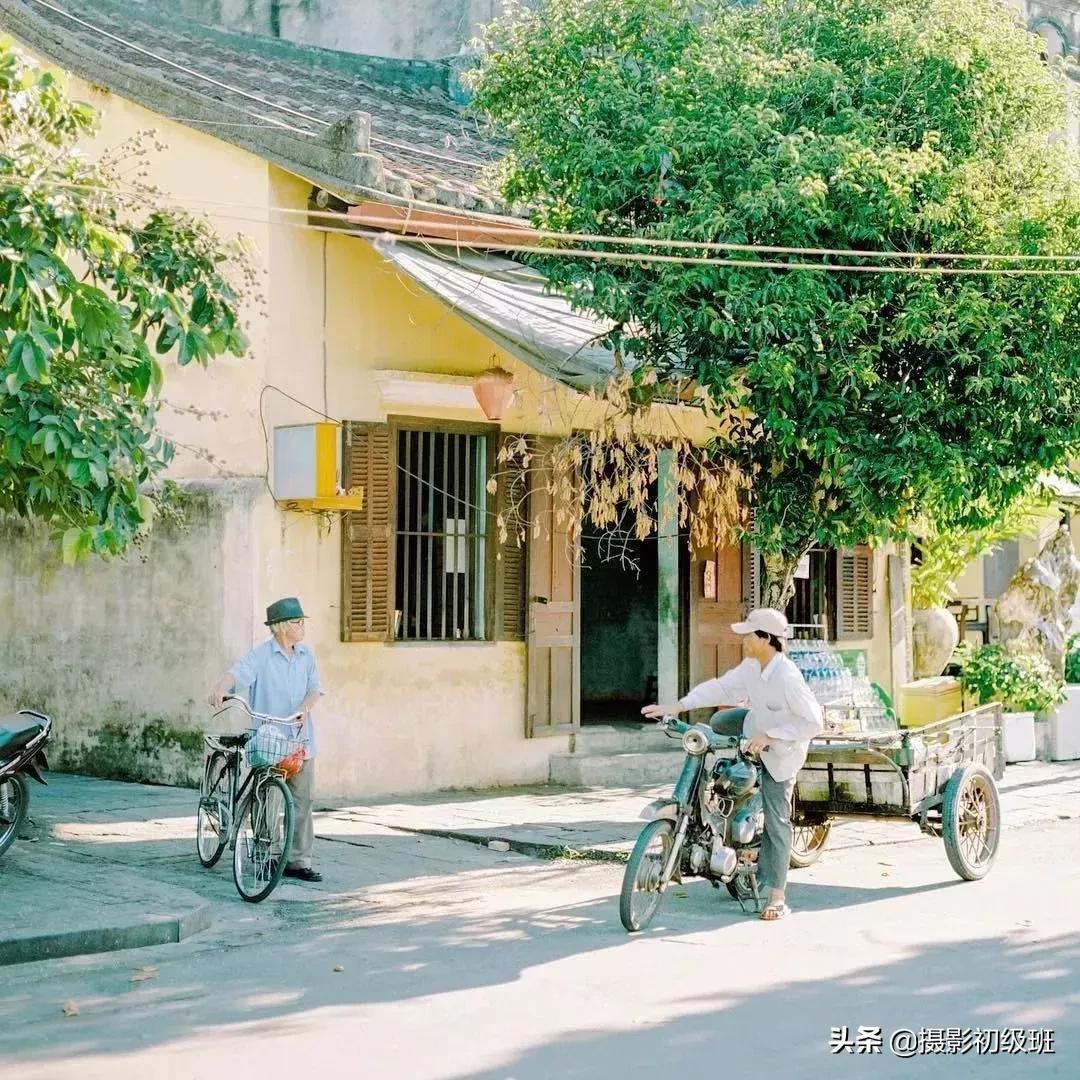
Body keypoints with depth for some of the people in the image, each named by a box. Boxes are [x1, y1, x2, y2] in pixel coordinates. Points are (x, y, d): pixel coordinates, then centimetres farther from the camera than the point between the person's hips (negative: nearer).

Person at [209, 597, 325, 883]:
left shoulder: (306, 656, 9)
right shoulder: (261, 655, -7)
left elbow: (315, 688, 6)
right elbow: (238, 672, -23)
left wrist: (303, 709, -15)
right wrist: (220, 688, -44)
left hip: (299, 738, 4)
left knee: (303, 799, 1)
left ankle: (298, 860, 7)